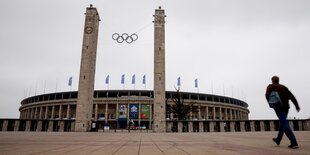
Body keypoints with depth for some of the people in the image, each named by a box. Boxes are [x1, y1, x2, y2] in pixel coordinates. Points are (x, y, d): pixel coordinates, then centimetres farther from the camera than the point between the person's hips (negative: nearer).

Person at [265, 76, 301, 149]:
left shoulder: (270, 86, 4)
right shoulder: (283, 87, 16)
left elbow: (267, 95, -12)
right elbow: (291, 96, 6)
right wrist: (297, 106, 2)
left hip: (278, 107, -6)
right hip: (286, 107, 6)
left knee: (285, 124, -7)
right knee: (282, 123, 18)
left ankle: (294, 143, -16)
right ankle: (278, 140, 32)